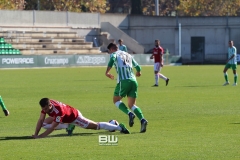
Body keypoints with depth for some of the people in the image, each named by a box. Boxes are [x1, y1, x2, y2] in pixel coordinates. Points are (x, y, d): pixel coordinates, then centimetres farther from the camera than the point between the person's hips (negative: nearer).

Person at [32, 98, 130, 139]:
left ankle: (119, 127, 17)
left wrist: (41, 136, -51)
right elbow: (40, 120, -21)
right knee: (44, 123, -3)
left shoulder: (59, 110, -45)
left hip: (74, 116, -7)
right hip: (65, 120, 7)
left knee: (96, 126, 0)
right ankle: (69, 126, 10)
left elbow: (53, 127, -44)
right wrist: (35, 134, -33)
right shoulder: (45, 106, -24)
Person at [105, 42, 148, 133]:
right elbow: (137, 67, 27)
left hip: (123, 81, -5)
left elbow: (112, 59, -15)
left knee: (116, 100, 13)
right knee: (132, 104, 10)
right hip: (133, 81, 5)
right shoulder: (128, 55, 25)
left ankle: (130, 114, -12)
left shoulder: (114, 54, 9)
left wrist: (107, 72, -9)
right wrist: (138, 72, 49)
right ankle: (142, 120, -15)